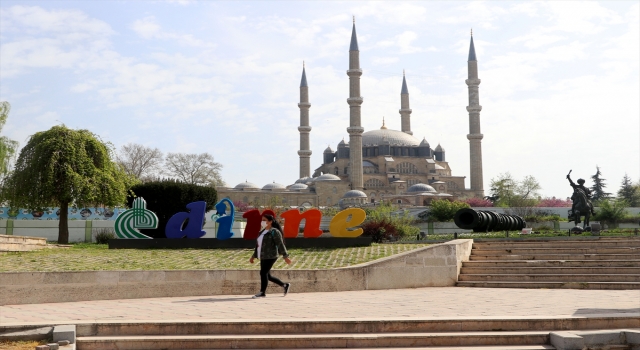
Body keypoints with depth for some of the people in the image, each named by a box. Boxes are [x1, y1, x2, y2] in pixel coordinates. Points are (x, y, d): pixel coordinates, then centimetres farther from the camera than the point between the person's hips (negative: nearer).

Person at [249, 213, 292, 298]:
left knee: (263, 273, -12)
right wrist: (253, 256, 20)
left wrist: (285, 257, -17)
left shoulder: (274, 232, -9)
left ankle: (262, 292, -1)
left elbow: (280, 245, -13)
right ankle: (285, 285, 24)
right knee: (267, 276, 11)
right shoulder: (263, 231, 16)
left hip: (270, 256, -9)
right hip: (263, 257, 9)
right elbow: (258, 245, 22)